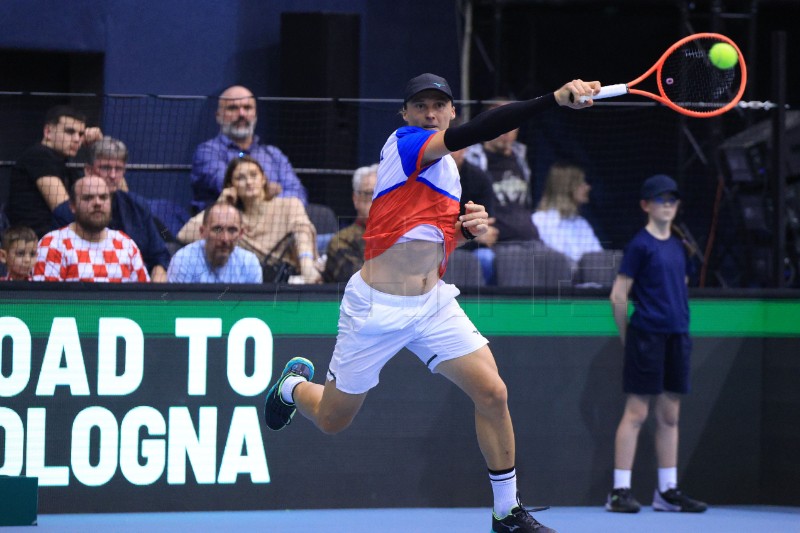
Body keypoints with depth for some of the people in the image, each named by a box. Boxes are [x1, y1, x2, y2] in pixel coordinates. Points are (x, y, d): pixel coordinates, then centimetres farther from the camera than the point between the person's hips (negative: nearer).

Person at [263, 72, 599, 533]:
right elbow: (472, 133, -32)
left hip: (433, 302, 6)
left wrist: (467, 228, 0)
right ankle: (295, 384, 46)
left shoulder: (448, 169, 11)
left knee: (493, 393, -11)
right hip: (377, 306, -6)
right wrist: (556, 98, -40)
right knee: (332, 421, 8)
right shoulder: (403, 145, -14)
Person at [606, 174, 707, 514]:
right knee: (636, 412, -7)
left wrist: (680, 326, 14)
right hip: (647, 335, -7)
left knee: (669, 416, 8)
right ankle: (620, 491, -6)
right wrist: (627, 336, -3)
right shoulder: (640, 244, -6)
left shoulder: (677, 246, 14)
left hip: (677, 336, 7)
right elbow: (618, 295, -6)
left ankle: (667, 491, 13)